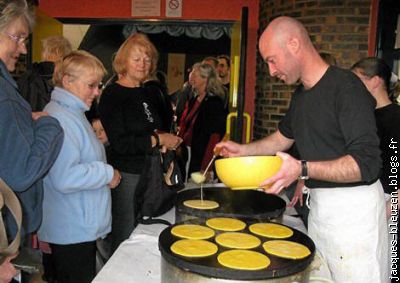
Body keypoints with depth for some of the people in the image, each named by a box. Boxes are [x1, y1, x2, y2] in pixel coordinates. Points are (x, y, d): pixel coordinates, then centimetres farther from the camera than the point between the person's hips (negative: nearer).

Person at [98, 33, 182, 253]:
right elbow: (119, 144, -18)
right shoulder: (112, 95, -10)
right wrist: (158, 140, -15)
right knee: (125, 239, 3)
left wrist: (168, 140, 4)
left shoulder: (146, 94, 12)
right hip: (127, 175, -7)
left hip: (149, 173, 7)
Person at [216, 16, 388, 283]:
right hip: (319, 203, 8)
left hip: (353, 207, -7)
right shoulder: (301, 95, 10)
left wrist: (303, 169, -29)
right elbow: (284, 136, 26)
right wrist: (243, 149, 15)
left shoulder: (346, 86, -17)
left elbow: (367, 163, -22)